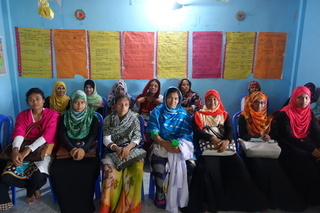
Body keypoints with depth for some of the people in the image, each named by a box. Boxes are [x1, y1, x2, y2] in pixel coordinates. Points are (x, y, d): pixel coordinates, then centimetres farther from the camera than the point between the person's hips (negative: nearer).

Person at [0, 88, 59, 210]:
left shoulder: (52, 115, -3)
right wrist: (15, 149, -29)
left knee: (39, 177, -28)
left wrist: (29, 149, -26)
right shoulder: (22, 115, 8)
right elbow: (19, 133, -8)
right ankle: (34, 187, 7)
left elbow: (48, 135, -15)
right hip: (23, 151, 3)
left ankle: (30, 191, 10)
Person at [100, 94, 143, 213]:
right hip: (113, 151, 0)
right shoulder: (109, 119, 5)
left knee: (137, 170, -30)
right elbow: (106, 139, -3)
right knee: (112, 172, -31)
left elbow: (137, 137, -1)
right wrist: (117, 148, -22)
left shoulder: (134, 118, 5)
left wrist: (128, 147, -21)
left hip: (130, 149, 0)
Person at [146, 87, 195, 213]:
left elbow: (187, 135, 3)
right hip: (161, 145, -1)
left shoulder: (183, 114, 9)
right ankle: (161, 199, -5)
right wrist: (165, 144, -21)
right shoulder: (157, 112, 5)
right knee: (160, 168, -30)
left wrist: (179, 146, -18)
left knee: (190, 166, -24)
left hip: (180, 145, 2)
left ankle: (184, 198, -1)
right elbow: (154, 133, -3)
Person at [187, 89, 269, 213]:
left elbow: (230, 130, 5)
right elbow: (197, 131, -1)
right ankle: (211, 203, -17)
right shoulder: (199, 114, 14)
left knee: (238, 165, -23)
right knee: (207, 168, -31)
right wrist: (212, 138, -17)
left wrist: (227, 141, -18)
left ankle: (249, 201, -10)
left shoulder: (224, 115, 22)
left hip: (224, 145, 3)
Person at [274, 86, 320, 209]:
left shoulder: (309, 113, 8)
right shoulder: (284, 114, -11)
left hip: (305, 143, 6)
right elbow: (288, 137, -18)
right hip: (289, 146, -5)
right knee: (307, 166, -25)